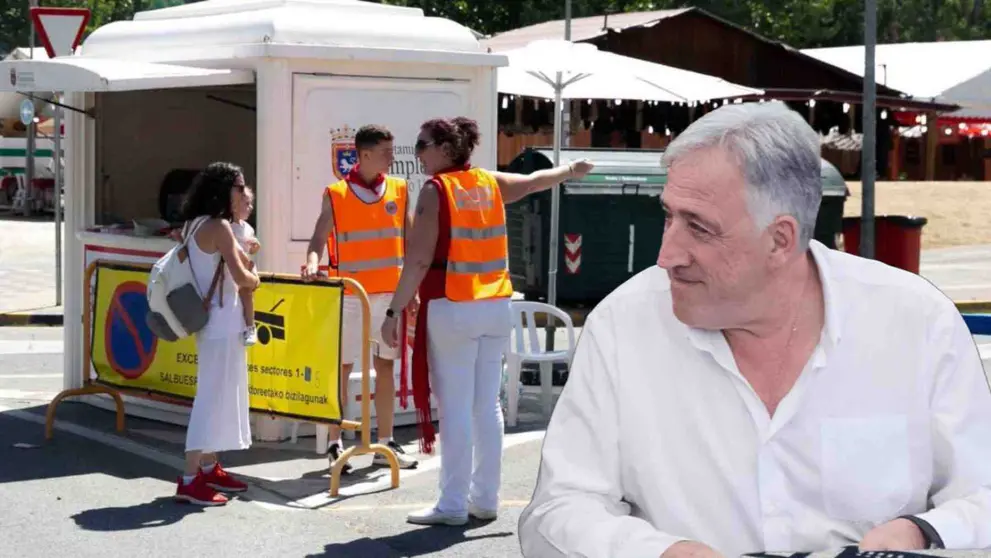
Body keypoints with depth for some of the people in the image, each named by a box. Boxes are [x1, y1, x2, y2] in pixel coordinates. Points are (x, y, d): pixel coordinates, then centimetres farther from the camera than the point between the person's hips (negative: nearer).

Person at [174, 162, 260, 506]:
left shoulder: (195, 225, 12)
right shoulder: (219, 226, -16)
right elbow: (240, 276, -21)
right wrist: (254, 281, -1)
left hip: (211, 322, 10)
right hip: (221, 323, -10)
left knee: (219, 396, 17)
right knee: (212, 398, -8)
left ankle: (209, 468, 25)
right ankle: (191, 479, -7)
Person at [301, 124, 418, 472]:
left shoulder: (399, 191, 7)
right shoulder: (336, 195, -3)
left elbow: (411, 241, 10)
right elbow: (319, 239, -7)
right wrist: (313, 263, -29)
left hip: (392, 293, 4)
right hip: (350, 295, -3)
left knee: (386, 366, 8)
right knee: (342, 367, -1)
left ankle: (385, 444, 15)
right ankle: (336, 445, 6)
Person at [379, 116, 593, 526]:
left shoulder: (436, 189, -8)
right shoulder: (490, 183, 10)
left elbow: (418, 261, -15)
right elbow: (535, 180, 29)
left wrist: (394, 312, -14)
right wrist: (570, 170, 49)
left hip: (452, 309, -6)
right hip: (495, 306, 6)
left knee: (455, 408, -4)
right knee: (487, 405, 11)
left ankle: (453, 505, -3)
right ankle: (486, 498, 17)